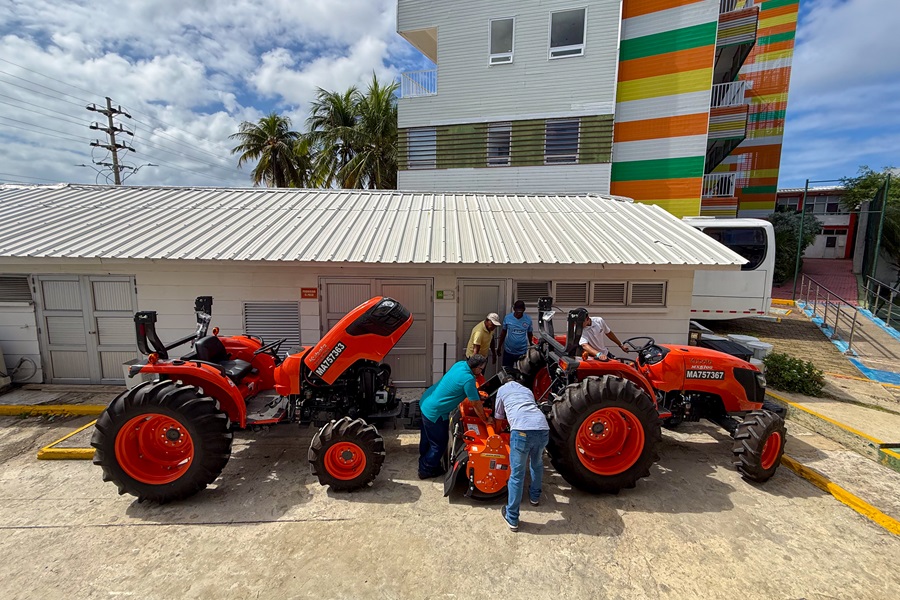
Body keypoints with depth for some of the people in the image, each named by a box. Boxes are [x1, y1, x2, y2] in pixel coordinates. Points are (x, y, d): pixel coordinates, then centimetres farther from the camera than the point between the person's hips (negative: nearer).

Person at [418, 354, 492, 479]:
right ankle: (426, 471, 30)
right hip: (435, 413, -9)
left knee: (427, 438, 27)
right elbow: (476, 404, -15)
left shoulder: (461, 364, -4)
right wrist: (486, 420, -1)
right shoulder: (468, 379, -27)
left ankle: (424, 463, 47)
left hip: (425, 402, 9)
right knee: (439, 443, 12)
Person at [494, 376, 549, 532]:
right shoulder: (527, 390, 34)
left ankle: (512, 519, 17)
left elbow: (499, 416, 35)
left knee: (517, 474, 8)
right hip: (543, 429, 4)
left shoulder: (502, 389, 25)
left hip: (522, 430, -4)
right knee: (537, 463, 31)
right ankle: (535, 496, 50)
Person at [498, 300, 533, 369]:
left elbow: (530, 335, 6)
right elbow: (503, 333, 4)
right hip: (508, 351, 0)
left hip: (522, 352, 0)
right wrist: (499, 346, 7)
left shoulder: (528, 319, -7)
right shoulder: (507, 318, -8)